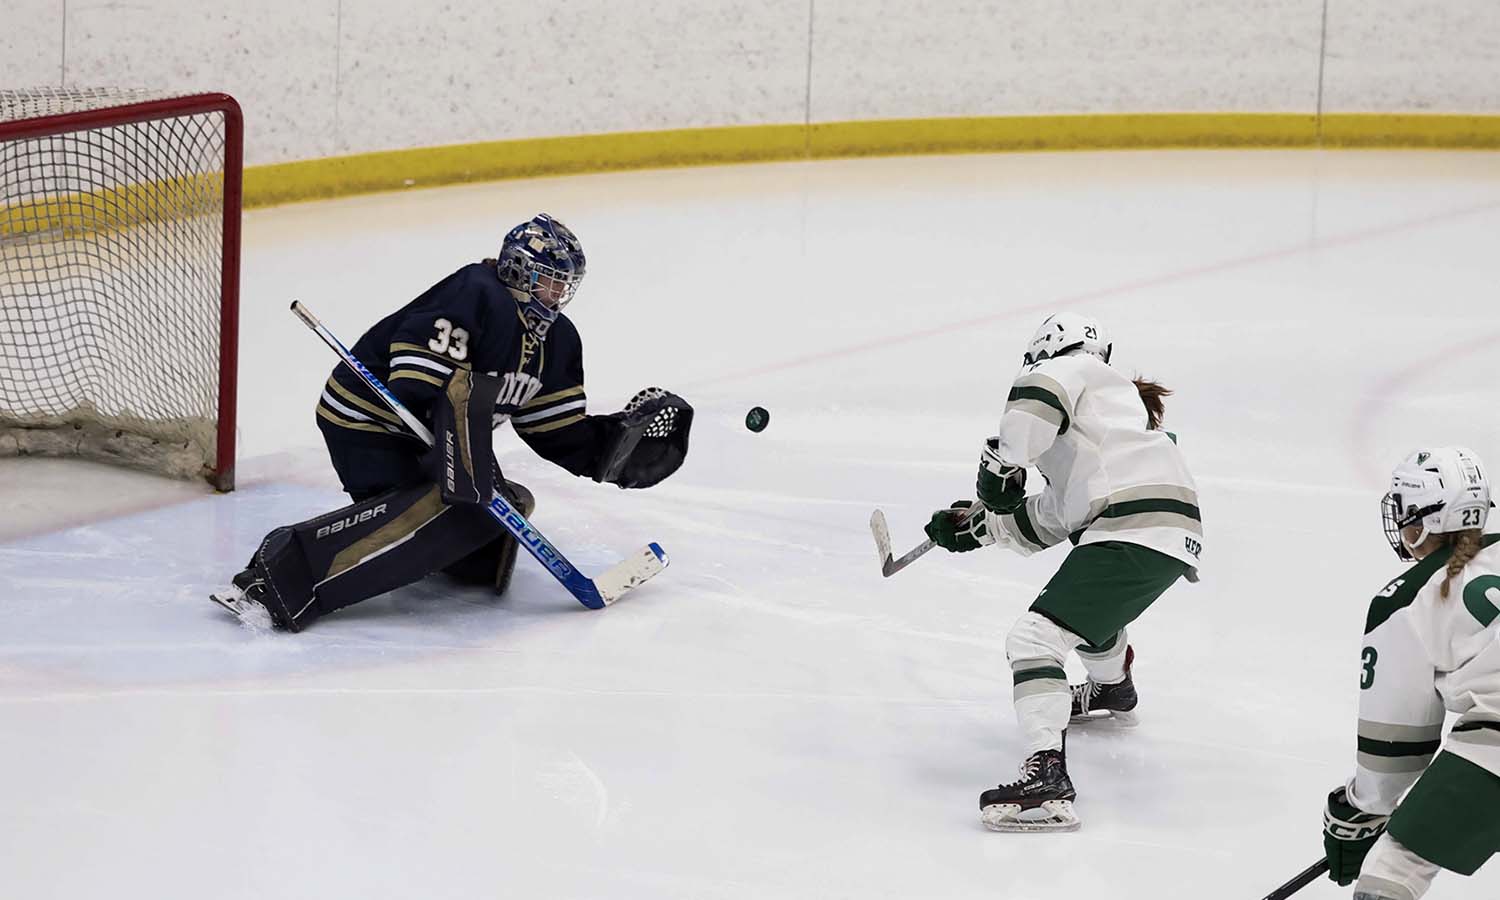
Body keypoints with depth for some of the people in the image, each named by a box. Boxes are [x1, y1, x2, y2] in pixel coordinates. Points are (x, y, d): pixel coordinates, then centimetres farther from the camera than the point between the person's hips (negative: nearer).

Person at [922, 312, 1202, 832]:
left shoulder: (1070, 369, 8)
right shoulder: (1120, 396, 34)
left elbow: (1034, 398, -20)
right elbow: (1051, 519, 30)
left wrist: (1002, 463, -8)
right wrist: (977, 524, 30)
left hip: (1136, 529, -10)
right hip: (1173, 530, 10)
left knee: (1036, 636, -15)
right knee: (1085, 604, 39)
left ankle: (1047, 776, -28)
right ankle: (1112, 691, 65)